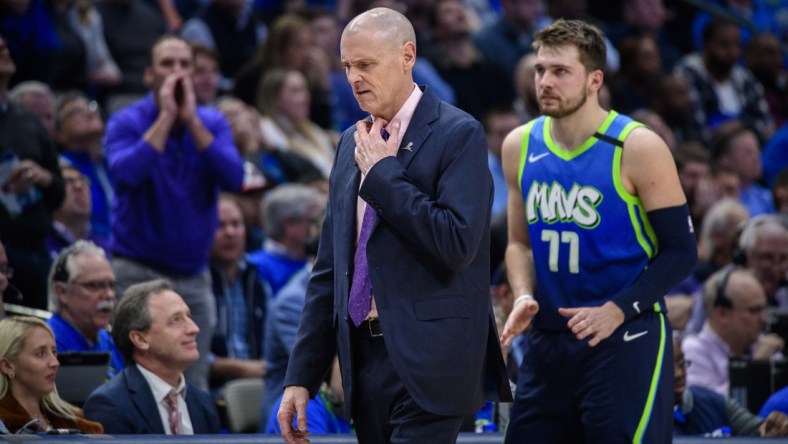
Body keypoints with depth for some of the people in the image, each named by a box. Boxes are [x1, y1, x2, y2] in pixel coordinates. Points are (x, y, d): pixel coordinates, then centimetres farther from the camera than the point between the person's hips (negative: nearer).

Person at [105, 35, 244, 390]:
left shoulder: (212, 122, 6)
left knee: (195, 386, 3)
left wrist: (191, 120, -15)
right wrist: (166, 117, -18)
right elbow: (127, 173, -25)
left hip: (193, 275, 4)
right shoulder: (126, 122, -4)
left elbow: (233, 179, -12)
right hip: (138, 271, -4)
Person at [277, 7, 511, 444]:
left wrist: (383, 173, -12)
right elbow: (328, 268, 17)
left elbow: (457, 243, -19)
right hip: (363, 355, 7)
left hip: (426, 364, -7)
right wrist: (302, 375, 12)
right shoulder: (352, 143, 15)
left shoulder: (457, 134, -6)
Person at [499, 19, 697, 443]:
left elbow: (680, 251, -9)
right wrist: (524, 297, -3)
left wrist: (618, 311, -21)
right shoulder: (520, 146, 6)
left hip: (626, 341, -5)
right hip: (548, 341, 5)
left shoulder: (638, 149, -10)